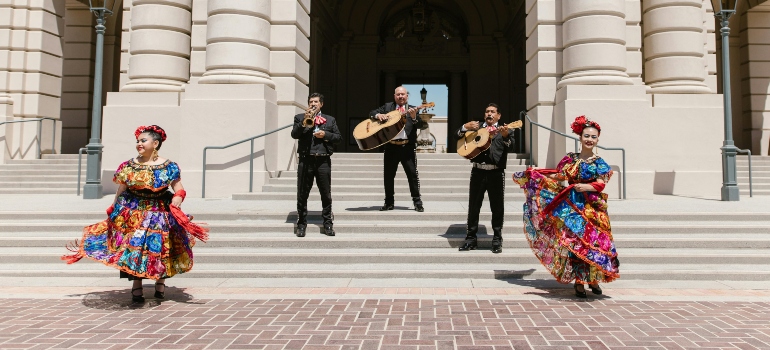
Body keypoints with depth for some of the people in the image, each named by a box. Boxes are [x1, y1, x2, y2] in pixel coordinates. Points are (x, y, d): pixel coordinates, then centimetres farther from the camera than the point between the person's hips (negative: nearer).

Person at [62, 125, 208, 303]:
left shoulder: (168, 167, -4)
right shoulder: (129, 166, 1)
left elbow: (179, 189, -2)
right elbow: (121, 190, 7)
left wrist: (178, 198, -22)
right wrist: (114, 211, 8)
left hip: (159, 214, -1)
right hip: (133, 213, 1)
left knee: (159, 248, 5)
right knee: (133, 247, -4)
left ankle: (160, 281, 27)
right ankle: (137, 285, 6)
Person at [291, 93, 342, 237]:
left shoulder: (330, 120, 16)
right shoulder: (300, 117, 12)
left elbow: (339, 137, 10)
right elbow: (294, 134, -3)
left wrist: (325, 135, -6)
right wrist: (304, 122, -15)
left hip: (323, 161, 1)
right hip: (306, 160, -1)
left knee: (326, 194, 3)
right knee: (302, 194, 2)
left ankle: (328, 223, 12)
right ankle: (301, 224, 11)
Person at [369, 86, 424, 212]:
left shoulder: (412, 109, 9)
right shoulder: (387, 107, 13)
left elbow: (420, 125, -2)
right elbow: (372, 113, 14)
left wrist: (414, 117, -22)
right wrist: (378, 115, -8)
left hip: (407, 146, -2)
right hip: (391, 146, 2)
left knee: (412, 174, -4)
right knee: (388, 175, 6)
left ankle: (417, 202, 5)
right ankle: (389, 202, 17)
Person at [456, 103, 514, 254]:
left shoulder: (505, 130, 9)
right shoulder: (476, 126, 17)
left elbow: (510, 147, -8)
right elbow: (458, 136, 12)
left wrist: (505, 136, -27)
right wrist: (465, 127, -7)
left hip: (496, 173, -2)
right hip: (478, 171, 2)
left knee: (497, 207, 2)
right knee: (473, 206, 6)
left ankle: (497, 240, 13)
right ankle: (471, 239, 15)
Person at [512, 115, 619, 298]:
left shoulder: (600, 164, 4)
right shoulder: (570, 158, 7)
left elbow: (601, 184, -5)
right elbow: (557, 176, 8)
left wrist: (586, 187, -22)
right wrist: (535, 173, 3)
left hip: (593, 207, 0)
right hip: (572, 205, 0)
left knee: (594, 242, 0)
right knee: (575, 243, -2)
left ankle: (593, 279, 19)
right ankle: (579, 281, 6)